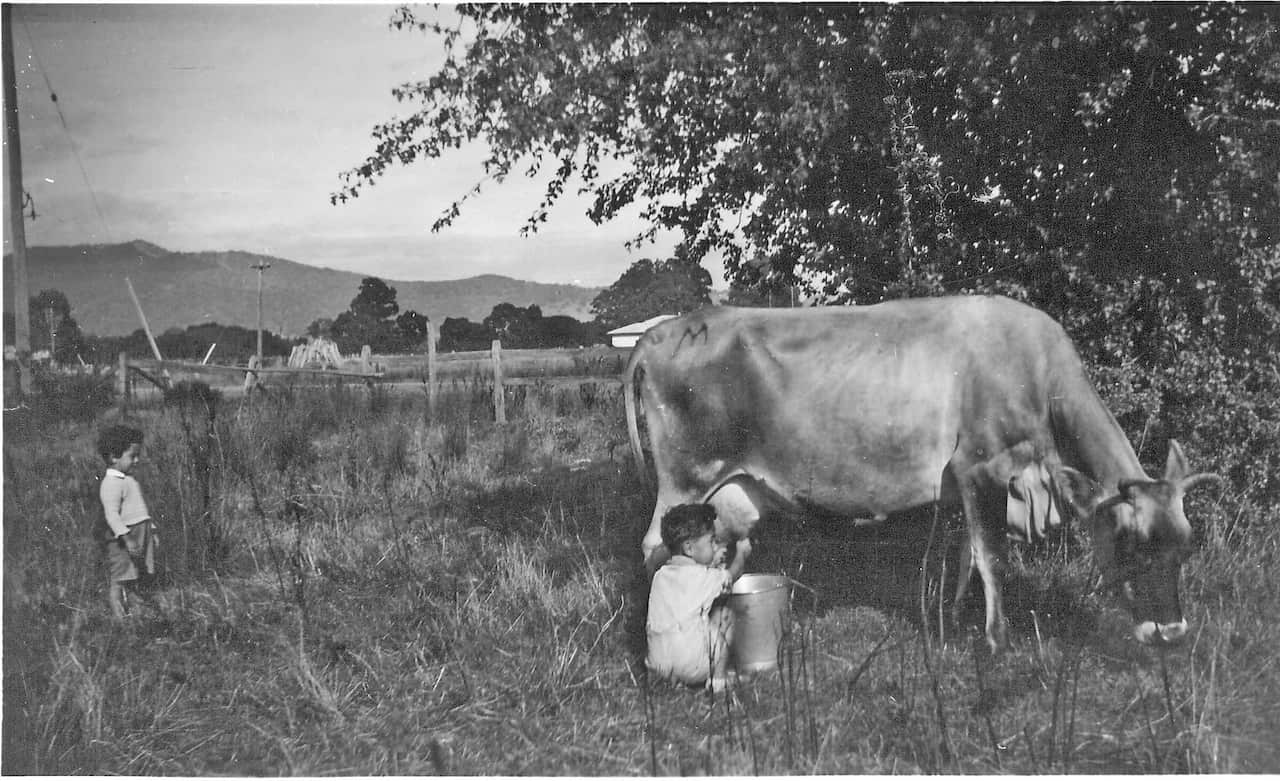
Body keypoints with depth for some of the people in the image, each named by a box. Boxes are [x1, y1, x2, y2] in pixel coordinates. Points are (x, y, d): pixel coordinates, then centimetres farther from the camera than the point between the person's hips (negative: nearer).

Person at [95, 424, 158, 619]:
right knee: (117, 581, -6)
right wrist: (127, 537, -26)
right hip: (120, 538, -9)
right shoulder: (111, 484, -14)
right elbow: (111, 515, -21)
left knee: (130, 580, 11)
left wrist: (151, 531, 25)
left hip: (137, 535, 9)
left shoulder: (128, 480, 18)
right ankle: (118, 617, -7)